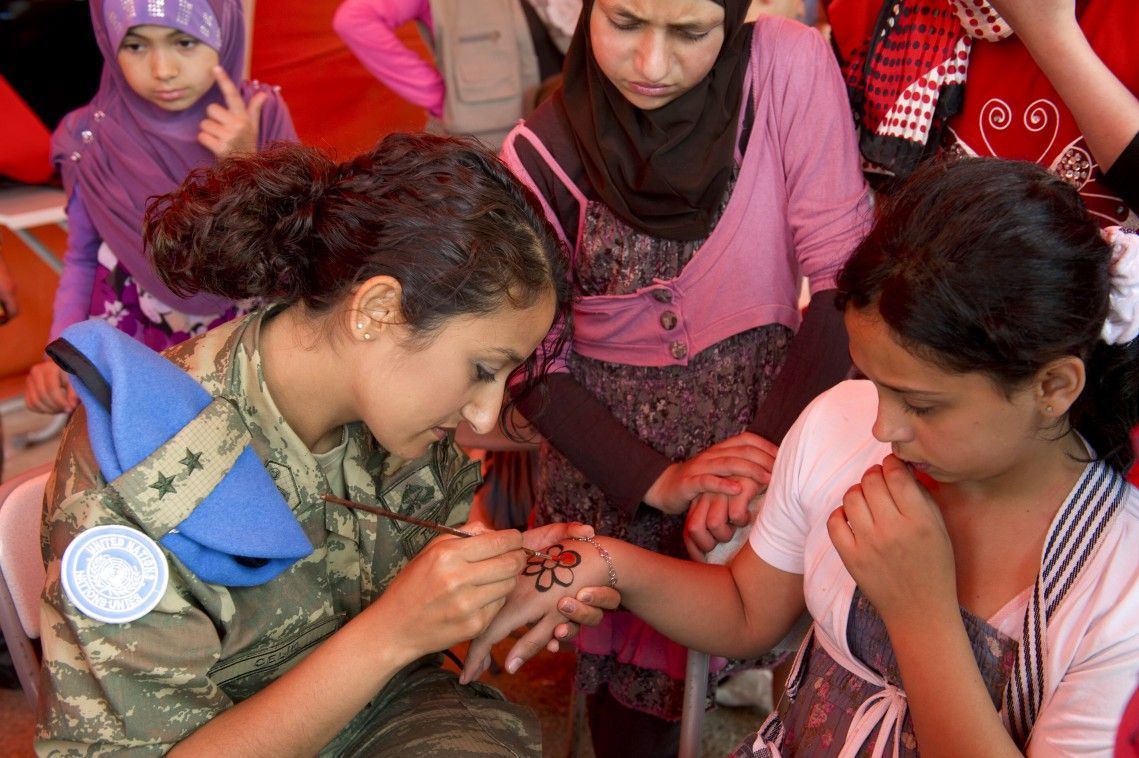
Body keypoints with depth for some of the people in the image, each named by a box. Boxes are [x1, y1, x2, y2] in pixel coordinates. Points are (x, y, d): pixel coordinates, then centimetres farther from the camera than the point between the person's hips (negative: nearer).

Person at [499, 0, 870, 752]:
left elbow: (842, 275, -12)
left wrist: (767, 446, -20)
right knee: (631, 682, 5)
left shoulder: (790, 65, -14)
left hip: (769, 414, 0)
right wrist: (658, 479, -19)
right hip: (614, 446, 0)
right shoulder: (545, 154, -12)